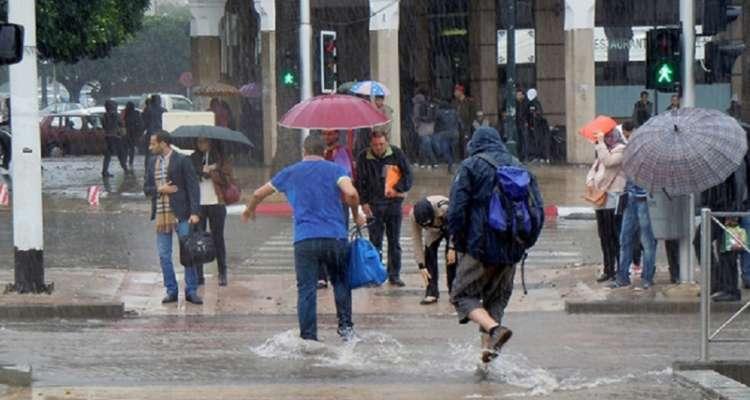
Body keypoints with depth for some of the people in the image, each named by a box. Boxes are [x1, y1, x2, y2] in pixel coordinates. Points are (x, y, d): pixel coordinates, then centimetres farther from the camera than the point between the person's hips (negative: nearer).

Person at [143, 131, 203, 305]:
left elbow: (193, 187, -8)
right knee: (164, 256, 5)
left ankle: (191, 291, 6)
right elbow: (146, 188, 14)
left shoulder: (182, 161, -5)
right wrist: (159, 189, -8)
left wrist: (195, 212, -17)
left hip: (180, 214, -5)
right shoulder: (152, 162, 12)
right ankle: (171, 291, 14)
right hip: (160, 215, 5)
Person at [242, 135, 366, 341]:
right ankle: (346, 327, 11)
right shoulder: (335, 170, 7)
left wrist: (249, 211, 43)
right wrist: (356, 216, 7)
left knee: (306, 289, 0)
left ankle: (309, 338, -3)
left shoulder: (290, 173, 14)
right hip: (335, 237, 0)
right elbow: (351, 193, -11)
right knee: (341, 282, 18)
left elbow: (258, 194, 24)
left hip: (305, 240, 0)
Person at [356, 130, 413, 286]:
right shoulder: (363, 158, -1)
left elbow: (408, 174, 5)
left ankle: (394, 275, 11)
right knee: (375, 242, -1)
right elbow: (360, 182, 1)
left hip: (394, 202, 1)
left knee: (394, 242, 5)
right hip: (374, 205, -1)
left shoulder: (396, 154, 1)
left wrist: (397, 189, -9)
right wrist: (364, 202, -6)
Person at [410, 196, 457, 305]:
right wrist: (421, 266, -25)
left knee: (452, 258, -16)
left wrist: (452, 248, -30)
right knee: (429, 254, -15)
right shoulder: (413, 215, -32)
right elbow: (416, 240, -25)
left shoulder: (445, 208, -43)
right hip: (434, 231, 3)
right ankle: (431, 293, -10)